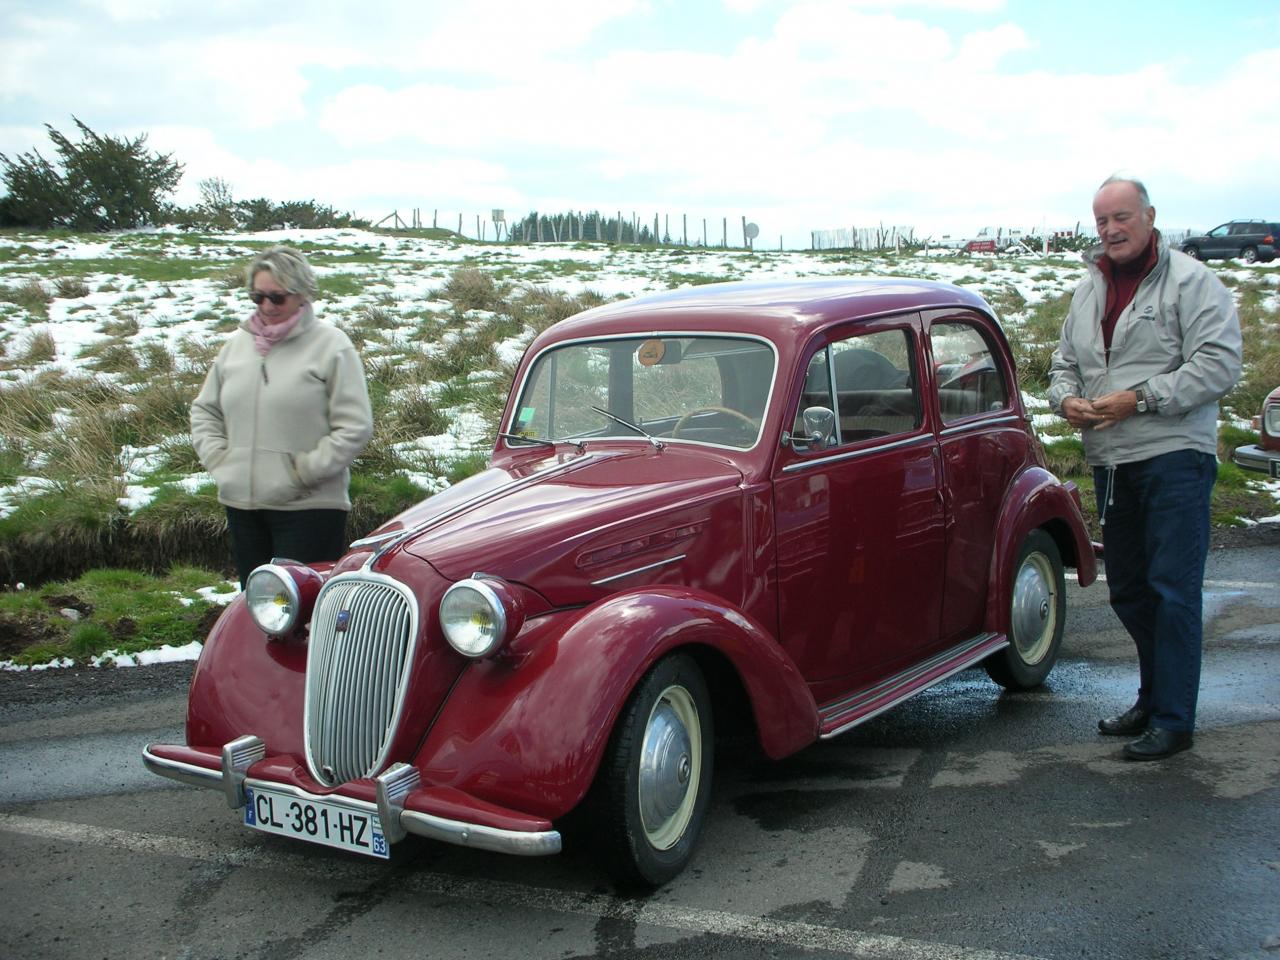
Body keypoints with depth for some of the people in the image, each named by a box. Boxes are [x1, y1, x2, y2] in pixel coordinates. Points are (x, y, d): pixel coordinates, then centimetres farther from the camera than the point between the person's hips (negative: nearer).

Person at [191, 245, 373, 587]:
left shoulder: (331, 346, -6)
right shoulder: (237, 344, 11)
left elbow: (355, 427, -10)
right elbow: (204, 410, 20)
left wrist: (305, 471, -13)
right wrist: (218, 459, 4)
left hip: (308, 507, -6)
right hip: (241, 503, 6)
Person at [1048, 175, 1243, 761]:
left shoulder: (1191, 282, -5)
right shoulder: (1089, 290, 16)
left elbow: (1219, 365, -14)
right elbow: (1064, 362, 22)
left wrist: (1140, 398, -19)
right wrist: (1066, 399, -1)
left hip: (1174, 456, -7)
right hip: (1110, 461, 7)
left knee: (1173, 590, -6)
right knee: (1127, 589, 14)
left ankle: (1172, 721, 0)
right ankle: (1153, 699, 29)